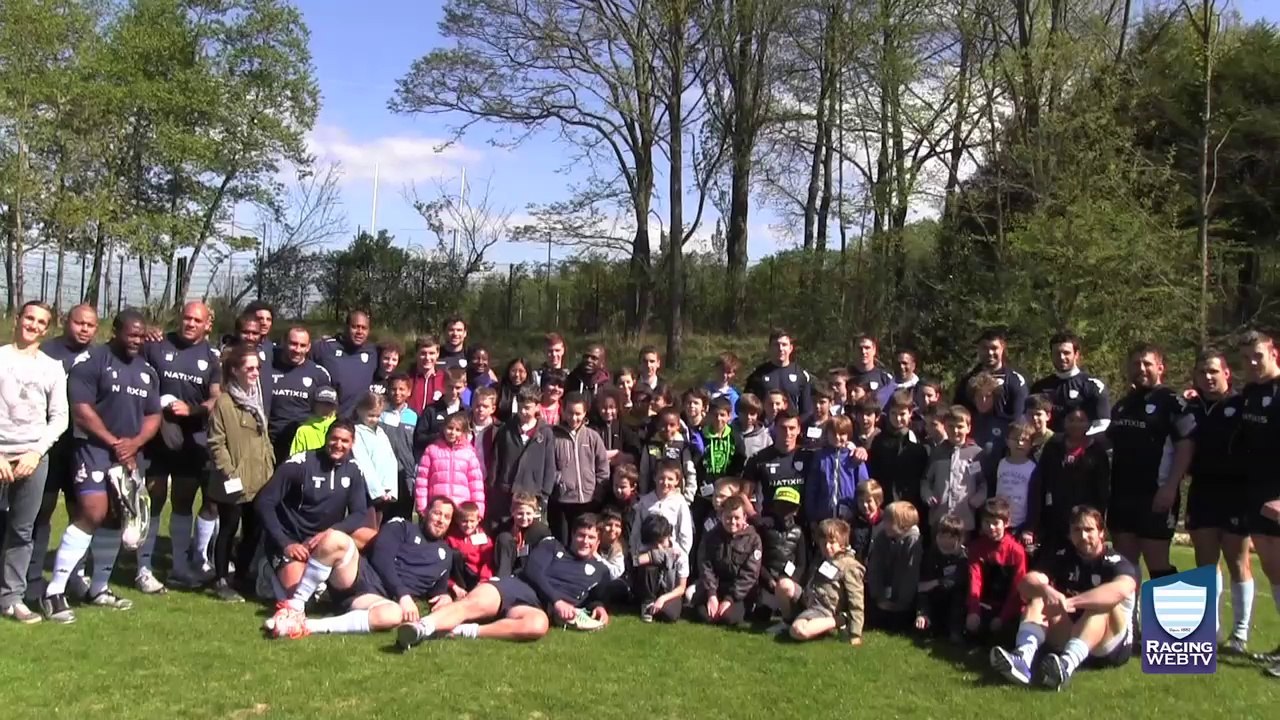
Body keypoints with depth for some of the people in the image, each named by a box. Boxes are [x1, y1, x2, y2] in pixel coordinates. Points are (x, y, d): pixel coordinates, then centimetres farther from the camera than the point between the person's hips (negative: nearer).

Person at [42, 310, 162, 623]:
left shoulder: (147, 371, 12)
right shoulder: (92, 361, -7)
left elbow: (153, 416, 12)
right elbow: (81, 408, -14)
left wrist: (134, 443, -6)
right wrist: (113, 442, -14)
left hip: (129, 454, 7)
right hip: (95, 448, -7)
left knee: (116, 519, 11)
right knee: (93, 513, -19)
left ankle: (99, 589, 24)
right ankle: (55, 591, -12)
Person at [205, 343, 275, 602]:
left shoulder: (257, 400, 16)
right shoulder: (223, 403, -10)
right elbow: (216, 443, -13)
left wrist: (271, 468, 14)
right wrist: (229, 472, -18)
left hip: (259, 480, 7)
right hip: (234, 481, -7)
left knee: (254, 530, 11)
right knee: (228, 530, 2)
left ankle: (241, 577, 24)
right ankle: (221, 581, 12)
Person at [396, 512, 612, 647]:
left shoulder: (599, 570, 27)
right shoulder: (552, 546, 21)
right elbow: (533, 571, 5)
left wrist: (599, 607, 1)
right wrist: (557, 599, -9)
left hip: (537, 606, -1)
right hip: (514, 585, 1)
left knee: (539, 624, -41)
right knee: (473, 604, -33)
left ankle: (464, 631, -45)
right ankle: (420, 627, -56)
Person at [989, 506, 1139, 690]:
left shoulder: (1116, 563, -8)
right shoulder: (1063, 557, 4)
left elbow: (1121, 589, -34)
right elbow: (1026, 582, -13)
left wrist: (1070, 602, -43)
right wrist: (1046, 590, -37)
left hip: (1110, 647, -3)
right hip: (1067, 643, 3)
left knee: (1104, 602, -29)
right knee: (1039, 597, -17)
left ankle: (1067, 664, -53)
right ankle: (1022, 657, -47)